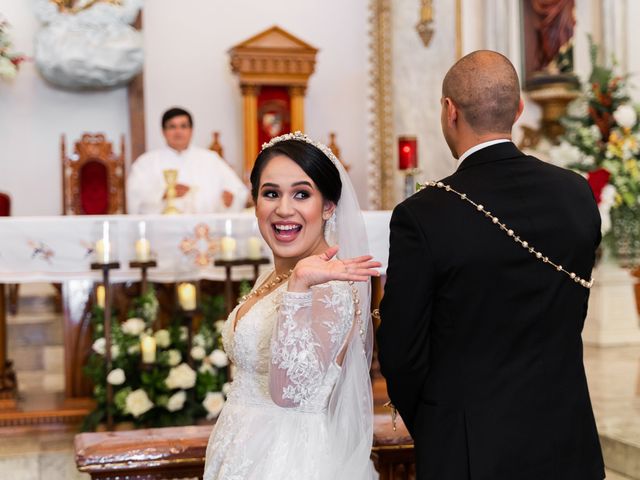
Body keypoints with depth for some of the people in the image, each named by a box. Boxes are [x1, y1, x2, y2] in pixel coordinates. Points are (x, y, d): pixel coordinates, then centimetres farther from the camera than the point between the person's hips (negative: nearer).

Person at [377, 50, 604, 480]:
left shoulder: (421, 217, -19)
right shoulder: (578, 195, -5)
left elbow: (401, 351, -11)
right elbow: (571, 320, 4)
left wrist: (426, 429, 7)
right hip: (567, 444, 4)